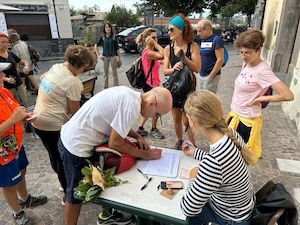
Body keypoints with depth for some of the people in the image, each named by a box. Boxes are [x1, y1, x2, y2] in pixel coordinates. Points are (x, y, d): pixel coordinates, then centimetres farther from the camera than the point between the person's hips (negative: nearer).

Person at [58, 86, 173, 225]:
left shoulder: (129, 94, 1)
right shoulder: (132, 105, -27)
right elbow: (114, 143, -22)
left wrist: (137, 137, 3)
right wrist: (145, 155, -11)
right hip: (76, 146, -9)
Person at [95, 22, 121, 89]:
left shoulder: (114, 37, -2)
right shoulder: (102, 37, 3)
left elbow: (117, 48, -1)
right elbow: (96, 45, 11)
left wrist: (119, 58, -2)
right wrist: (98, 55, 3)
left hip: (113, 56, -2)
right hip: (105, 57, 2)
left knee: (114, 73, 5)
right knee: (105, 73, 11)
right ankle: (105, 87, 22)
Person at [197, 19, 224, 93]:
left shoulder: (216, 40, -12)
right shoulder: (202, 41, 12)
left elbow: (220, 60, -17)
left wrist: (211, 77, -18)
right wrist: (200, 72, 11)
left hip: (211, 76, -8)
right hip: (201, 75, 8)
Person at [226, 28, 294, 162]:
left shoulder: (262, 71, -22)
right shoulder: (246, 63, 1)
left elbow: (288, 95, -28)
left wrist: (260, 98, -18)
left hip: (247, 120, -8)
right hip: (235, 115, 8)